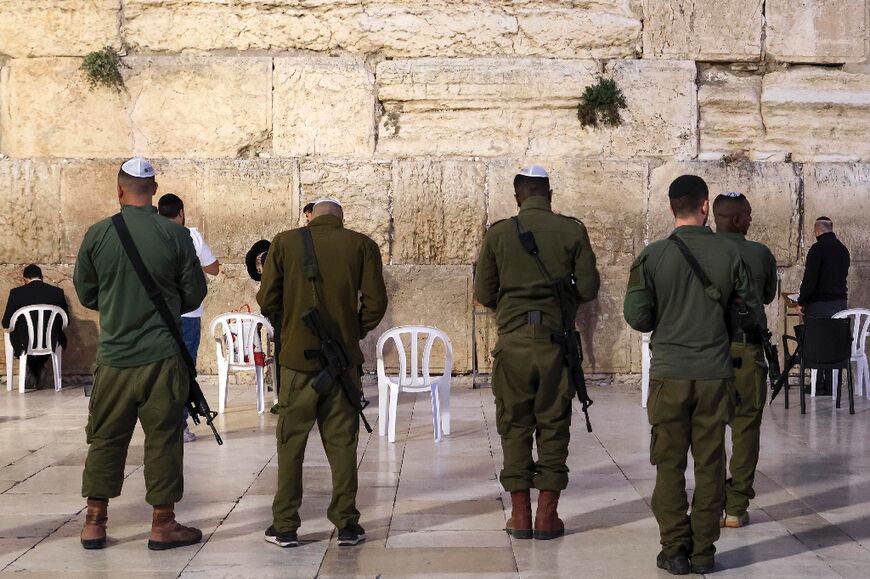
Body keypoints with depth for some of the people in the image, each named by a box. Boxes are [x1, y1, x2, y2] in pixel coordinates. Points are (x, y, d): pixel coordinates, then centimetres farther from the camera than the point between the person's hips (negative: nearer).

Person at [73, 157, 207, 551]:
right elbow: (194, 295, 0)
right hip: (161, 356, -2)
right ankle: (163, 524, 12)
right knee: (163, 438, 6)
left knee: (105, 438, 12)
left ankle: (94, 523, 18)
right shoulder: (175, 235, -8)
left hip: (113, 356, 2)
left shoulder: (97, 234, -3)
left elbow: (86, 294, 7)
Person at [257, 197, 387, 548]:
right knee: (342, 443, 9)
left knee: (291, 443, 8)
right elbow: (376, 302, -3)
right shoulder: (362, 245, 0)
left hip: (298, 357, -1)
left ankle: (285, 526, 11)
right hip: (344, 359, 1)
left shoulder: (284, 243, -1)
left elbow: (266, 301, -1)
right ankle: (346, 525, 11)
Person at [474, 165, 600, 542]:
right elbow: (588, 288, -2)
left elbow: (483, 294, 2)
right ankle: (548, 516, 10)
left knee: (514, 426, 8)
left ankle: (520, 515, 10)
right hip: (556, 338, 0)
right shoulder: (571, 231, -2)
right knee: (553, 426, 8)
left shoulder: (499, 233, -1)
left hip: (513, 340, 0)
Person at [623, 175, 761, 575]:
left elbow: (636, 316, -6)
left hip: (669, 375, -1)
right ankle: (703, 553, 13)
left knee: (670, 465, 8)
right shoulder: (728, 253, -4)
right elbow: (750, 312, 2)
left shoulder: (653, 256, -7)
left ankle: (674, 550, 10)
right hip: (715, 373, 1)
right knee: (710, 464, 8)